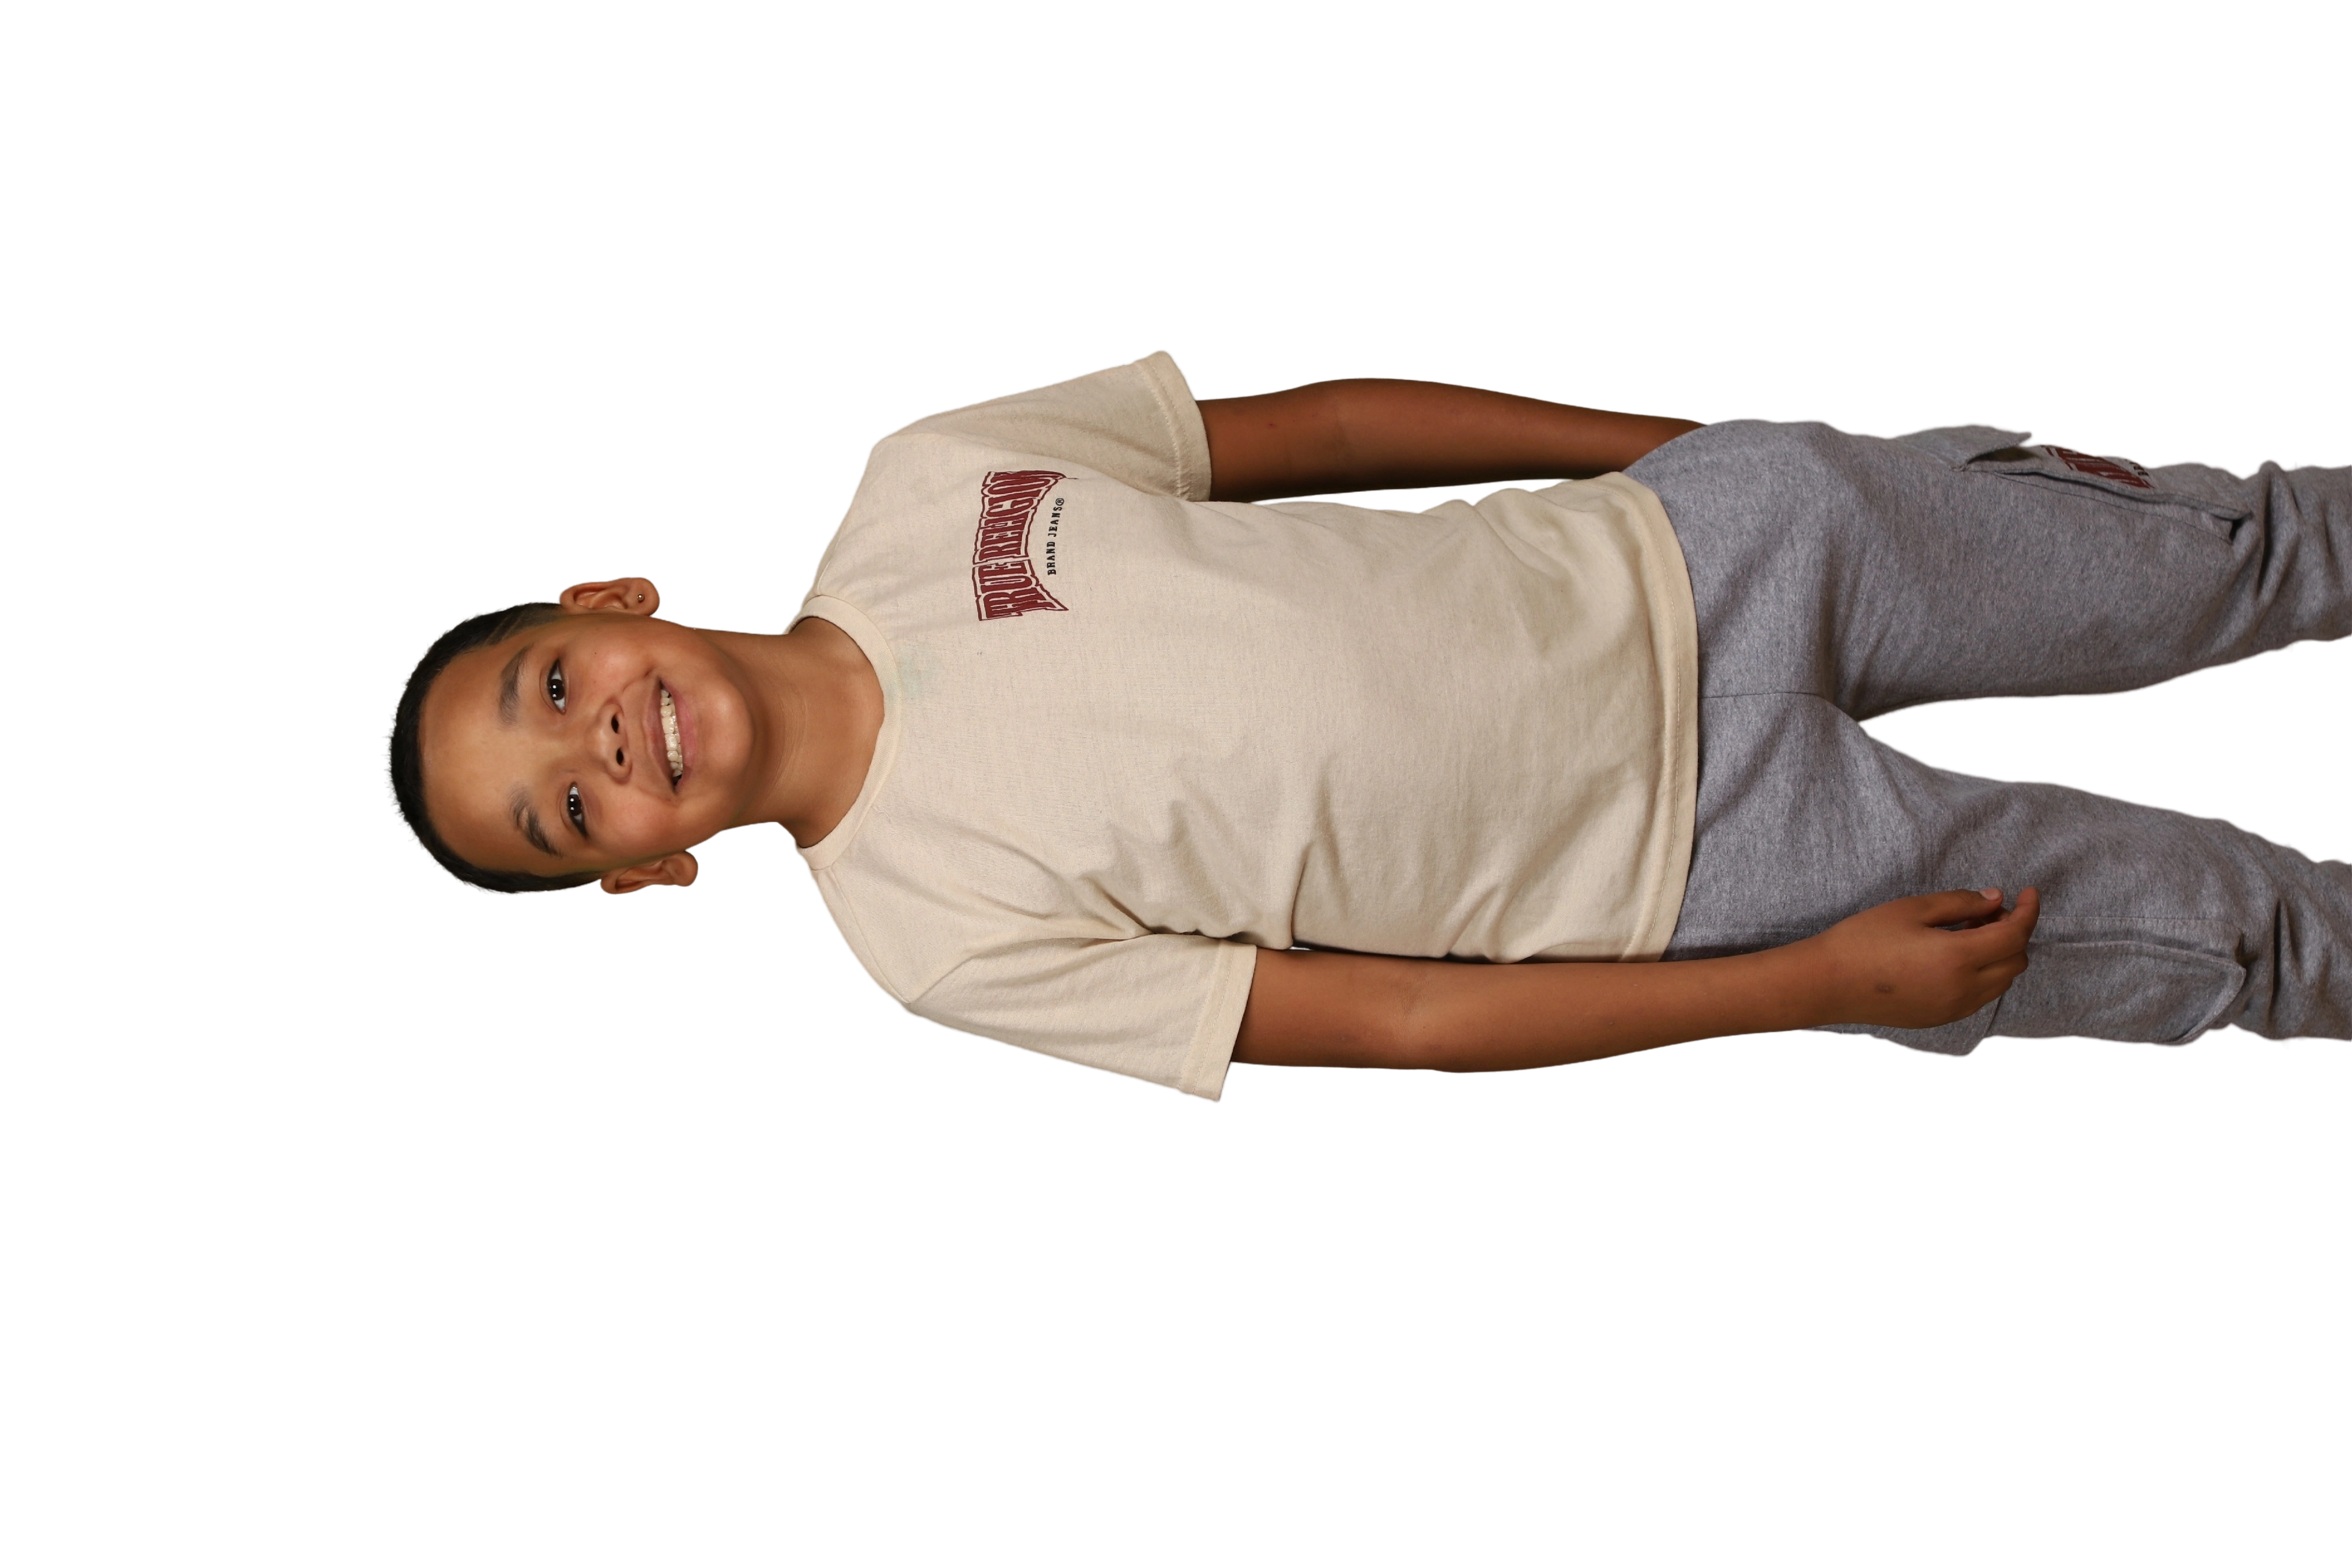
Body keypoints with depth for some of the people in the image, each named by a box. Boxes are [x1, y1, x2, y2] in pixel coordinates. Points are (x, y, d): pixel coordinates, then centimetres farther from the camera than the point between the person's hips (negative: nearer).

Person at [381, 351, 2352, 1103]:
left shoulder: (922, 482, -7)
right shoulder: (937, 931, -14)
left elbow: (1322, 423, 2)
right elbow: (1405, 1016, -13)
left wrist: (1687, 436, 3)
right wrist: (1824, 986, -16)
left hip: (1695, 538, 3)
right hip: (1707, 873, -2)